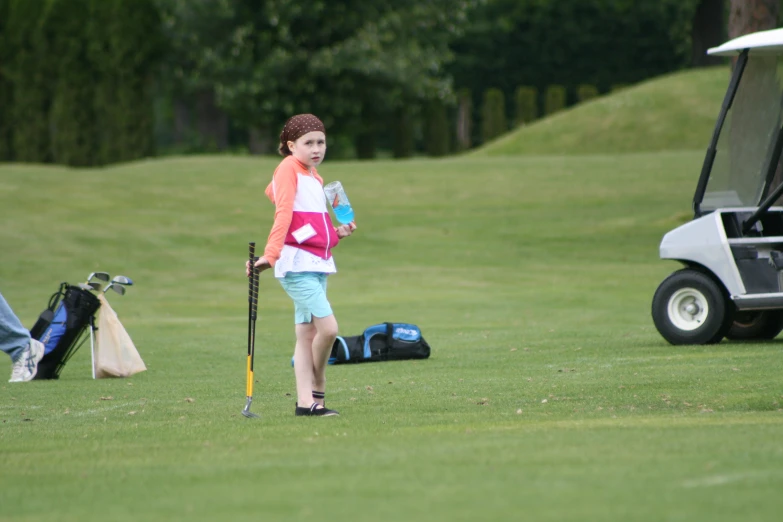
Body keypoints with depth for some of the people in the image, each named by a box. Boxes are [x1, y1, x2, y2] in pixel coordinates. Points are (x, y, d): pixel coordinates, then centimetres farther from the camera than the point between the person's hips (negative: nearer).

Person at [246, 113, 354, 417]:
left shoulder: (314, 176, 20)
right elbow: (283, 213, -17)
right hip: (297, 263, -9)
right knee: (328, 327, -15)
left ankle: (306, 402, 8)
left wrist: (337, 234, 7)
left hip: (318, 263, 9)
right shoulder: (289, 168, -6)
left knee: (307, 334, 7)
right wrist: (271, 254, -25)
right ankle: (317, 393, 2)